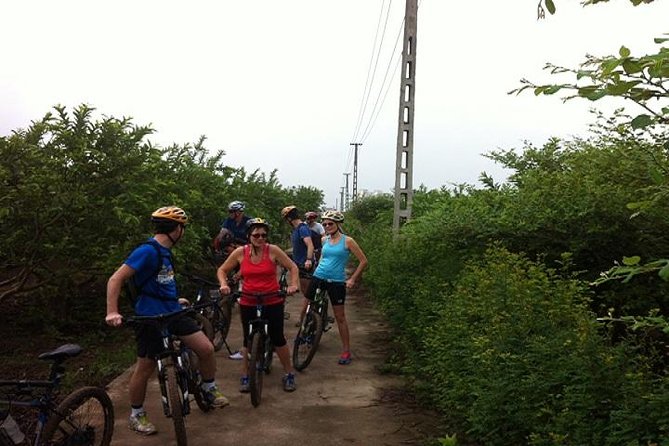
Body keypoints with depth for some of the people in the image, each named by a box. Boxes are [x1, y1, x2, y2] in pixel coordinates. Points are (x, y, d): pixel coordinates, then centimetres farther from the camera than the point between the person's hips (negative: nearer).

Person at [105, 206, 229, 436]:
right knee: (145, 368, 6)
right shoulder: (148, 251, -19)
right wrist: (112, 312, -31)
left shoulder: (164, 251, 9)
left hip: (173, 313, 8)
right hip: (150, 318, -8)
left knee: (206, 348, -2)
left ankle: (210, 389, 21)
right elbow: (115, 279, -22)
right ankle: (136, 415, 27)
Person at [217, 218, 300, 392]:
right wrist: (224, 284, -11)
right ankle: (245, 376, 24)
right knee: (248, 339, 9)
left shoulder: (273, 250, -9)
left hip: (273, 302, -1)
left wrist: (293, 285, -15)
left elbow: (292, 267, -2)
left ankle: (289, 374, 21)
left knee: (278, 338, 5)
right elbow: (222, 270, 6)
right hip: (248, 303, 1)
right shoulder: (240, 252, -5)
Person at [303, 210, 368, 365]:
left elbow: (363, 261, -5)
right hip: (318, 277, 4)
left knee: (340, 317, 1)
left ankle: (346, 351, 11)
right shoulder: (324, 240, 5)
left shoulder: (347, 241, -7)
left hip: (336, 282, -4)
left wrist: (352, 279, -7)